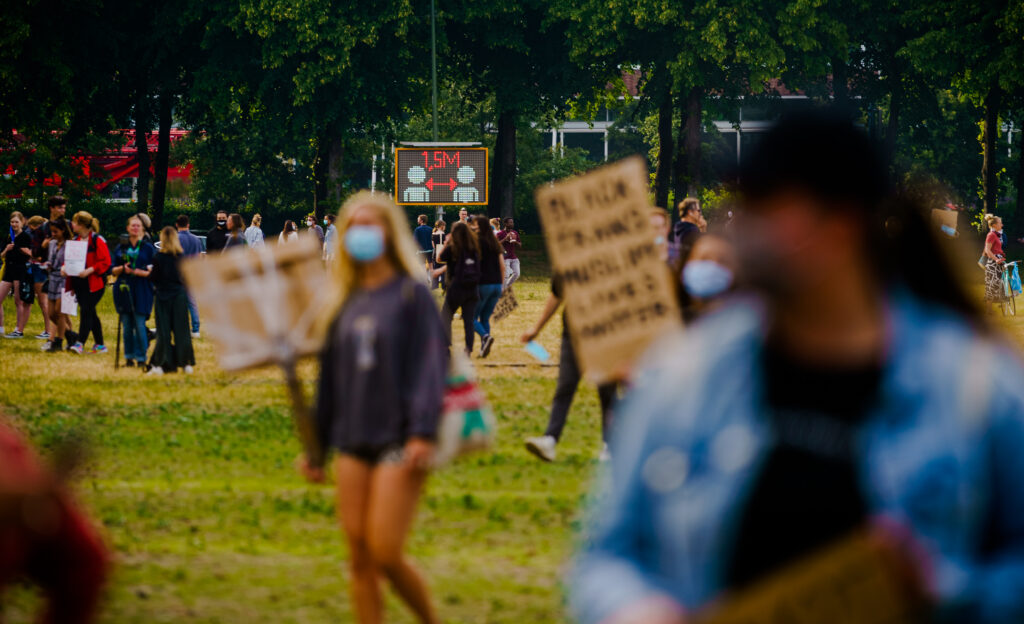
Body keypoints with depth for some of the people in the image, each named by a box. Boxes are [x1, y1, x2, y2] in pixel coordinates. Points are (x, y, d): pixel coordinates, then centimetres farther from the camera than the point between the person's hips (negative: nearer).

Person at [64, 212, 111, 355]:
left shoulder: (97, 240, -10)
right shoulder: (76, 240, 13)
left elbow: (105, 262, -14)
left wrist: (90, 270, -24)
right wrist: (64, 267, 0)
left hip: (94, 284, -7)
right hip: (79, 283, 7)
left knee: (86, 311, -15)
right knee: (90, 314, 11)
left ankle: (80, 343, -19)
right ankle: (99, 344, 17)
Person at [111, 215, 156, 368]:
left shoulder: (148, 248, 4)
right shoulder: (121, 248, 11)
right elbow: (113, 271, 10)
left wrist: (137, 271, -17)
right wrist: (122, 268, -11)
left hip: (141, 291, -3)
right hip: (123, 289, 3)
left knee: (139, 325, -8)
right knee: (127, 326, 3)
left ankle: (141, 359, -1)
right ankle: (129, 358, 10)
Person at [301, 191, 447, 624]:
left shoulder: (412, 293, -3)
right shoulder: (345, 303, 13)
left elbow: (431, 365, -10)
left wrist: (423, 433, -20)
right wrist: (315, 445, 16)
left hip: (399, 439, -6)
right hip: (354, 442, 6)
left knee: (386, 555, -12)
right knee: (359, 559, 2)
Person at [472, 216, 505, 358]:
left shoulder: (478, 242, -7)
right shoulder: (495, 244, 11)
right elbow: (502, 265, 12)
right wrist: (502, 285, 18)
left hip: (483, 284, -6)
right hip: (497, 285, 6)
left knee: (472, 318, 3)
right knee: (485, 318, 14)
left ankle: (485, 336, -23)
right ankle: (484, 348, 3)